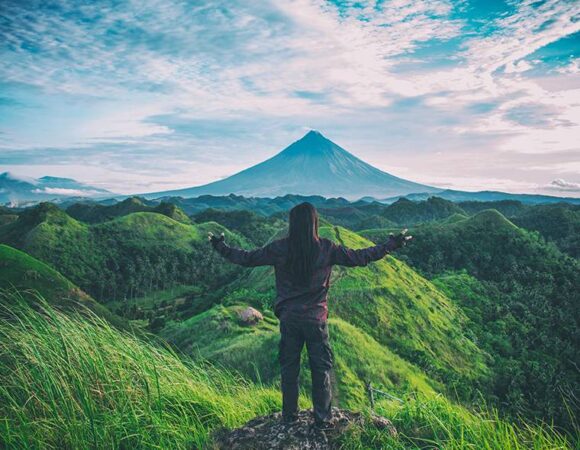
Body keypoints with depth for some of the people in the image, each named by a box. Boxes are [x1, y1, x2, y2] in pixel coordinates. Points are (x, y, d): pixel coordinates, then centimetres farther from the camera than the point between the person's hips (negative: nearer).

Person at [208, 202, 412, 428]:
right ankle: (322, 418, 20)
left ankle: (289, 416, 27)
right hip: (316, 319, -1)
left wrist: (221, 247, 16)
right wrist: (392, 245, 7)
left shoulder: (279, 248, -8)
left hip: (288, 318, 1)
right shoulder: (326, 248, -9)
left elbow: (247, 258, 0)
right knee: (321, 368, 12)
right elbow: (359, 258, -4)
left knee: (289, 367, 15)